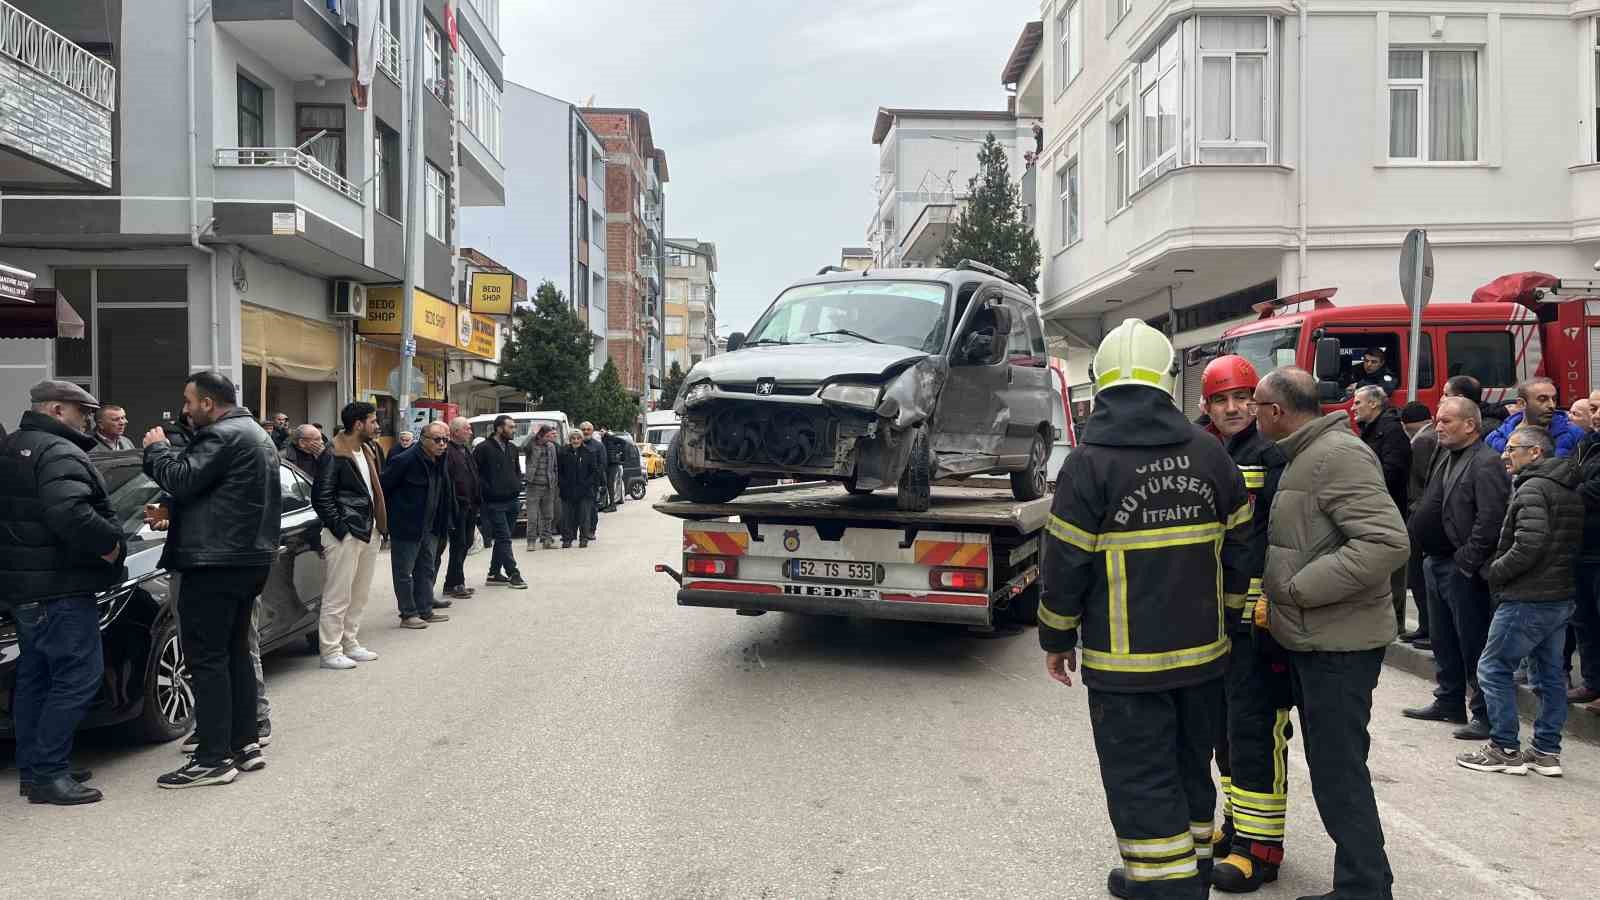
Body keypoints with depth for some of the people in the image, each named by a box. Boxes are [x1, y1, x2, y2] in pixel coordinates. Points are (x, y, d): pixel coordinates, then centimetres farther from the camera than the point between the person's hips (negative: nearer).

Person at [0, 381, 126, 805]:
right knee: (78, 677, -6)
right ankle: (47, 773, -5)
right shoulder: (59, 453, -16)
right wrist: (110, 545, -20)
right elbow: (69, 514, -31)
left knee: (35, 677, 16)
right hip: (59, 588, -10)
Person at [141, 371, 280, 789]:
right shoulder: (255, 434, 19)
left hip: (214, 564, -10)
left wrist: (156, 448, -3)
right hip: (250, 558, 10)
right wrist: (173, 514, 19)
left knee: (207, 659, -6)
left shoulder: (223, 436, -14)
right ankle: (245, 744, 19)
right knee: (235, 652, 15)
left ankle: (213, 758, -4)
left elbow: (181, 479, -20)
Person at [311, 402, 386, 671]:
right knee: (337, 597, -3)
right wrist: (340, 529, -17)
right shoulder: (335, 455, -12)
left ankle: (350, 643, 26)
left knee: (360, 595, 16)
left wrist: (377, 524, 12)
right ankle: (330, 652, 3)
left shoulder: (367, 452, 15)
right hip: (346, 535, -9)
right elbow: (321, 497, -14)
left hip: (368, 532, 9)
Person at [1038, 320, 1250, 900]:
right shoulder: (1209, 454, 1)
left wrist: (1057, 640, 2)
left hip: (1126, 661, -6)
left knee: (1141, 778, 5)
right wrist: (1224, 612, 20)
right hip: (1202, 651, 6)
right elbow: (1239, 544, 8)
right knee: (1190, 764, 22)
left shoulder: (1088, 463, -13)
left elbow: (1066, 564, -11)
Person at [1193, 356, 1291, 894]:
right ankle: (1239, 823, 30)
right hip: (1214, 617, 8)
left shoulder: (1274, 458, -9)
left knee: (1255, 729, -5)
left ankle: (1261, 846, 5)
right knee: (1225, 724, 16)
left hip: (1258, 618, -7)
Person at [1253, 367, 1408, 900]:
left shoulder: (1338, 455, -18)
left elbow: (1387, 542, -27)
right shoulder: (1305, 455, 14)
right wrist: (1274, 596, 13)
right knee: (1328, 763, 18)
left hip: (1339, 642, -11)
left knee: (1338, 769, -4)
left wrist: (1298, 588, -23)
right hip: (1312, 637, 11)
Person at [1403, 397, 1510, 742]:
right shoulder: (1446, 457, 14)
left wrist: (1467, 561, -20)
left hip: (1462, 570, -9)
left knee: (1474, 643, -2)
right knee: (1443, 640, 18)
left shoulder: (1485, 463, -15)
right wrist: (1430, 555, 15)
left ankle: (1485, 714, 7)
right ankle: (1449, 702, 30)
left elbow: (1490, 519, -22)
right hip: (1437, 563, 9)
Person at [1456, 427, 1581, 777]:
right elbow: (1571, 544, 18)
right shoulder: (1569, 490, 14)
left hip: (1527, 600, -10)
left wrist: (1495, 572, -11)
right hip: (1562, 598, 10)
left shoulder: (1532, 488, -15)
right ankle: (1547, 751, 19)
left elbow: (1529, 546, -26)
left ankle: (1505, 749, 3)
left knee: (1493, 668, -1)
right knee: (1550, 673, 13)